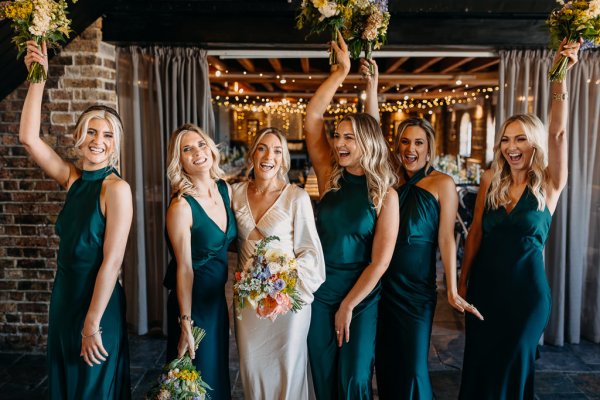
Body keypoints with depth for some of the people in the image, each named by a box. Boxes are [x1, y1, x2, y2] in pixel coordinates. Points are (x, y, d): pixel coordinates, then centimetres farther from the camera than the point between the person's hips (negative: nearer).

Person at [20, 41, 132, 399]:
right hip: (64, 296, 7)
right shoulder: (72, 178, 1)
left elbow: (112, 261, -20)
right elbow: (29, 138, -5)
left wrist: (92, 325, -18)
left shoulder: (117, 188, -18)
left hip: (98, 303, -7)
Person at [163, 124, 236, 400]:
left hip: (221, 294, 6)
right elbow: (184, 269, -19)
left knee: (219, 369, 23)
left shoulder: (225, 190, -2)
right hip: (194, 297, -6)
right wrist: (186, 324, -16)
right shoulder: (181, 206, -21)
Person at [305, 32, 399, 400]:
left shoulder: (385, 195, -8)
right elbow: (312, 118, -9)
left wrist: (348, 305, -9)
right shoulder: (330, 178, -2)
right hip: (320, 290, 3)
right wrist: (341, 70, -7)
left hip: (362, 296, -2)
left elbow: (380, 261, -9)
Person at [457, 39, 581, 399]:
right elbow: (476, 232, 6)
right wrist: (463, 280, 7)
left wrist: (559, 80, -28)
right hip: (485, 284, 3)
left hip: (527, 288, -3)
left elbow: (558, 133, -21)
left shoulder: (549, 184, -6)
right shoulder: (491, 181, 2)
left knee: (512, 369, 10)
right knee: (478, 366, 13)